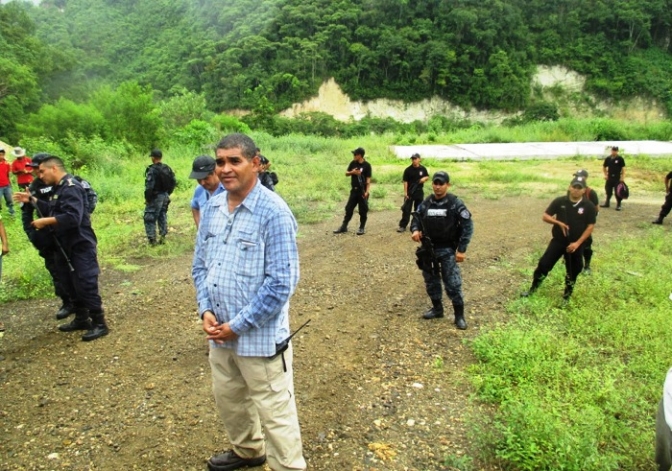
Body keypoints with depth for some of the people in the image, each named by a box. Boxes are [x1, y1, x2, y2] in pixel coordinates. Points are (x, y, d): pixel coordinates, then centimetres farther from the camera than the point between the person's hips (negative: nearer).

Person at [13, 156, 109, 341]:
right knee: (71, 284, 17)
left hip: (80, 246, -10)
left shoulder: (71, 188, -19)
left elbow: (73, 218, -30)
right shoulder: (58, 188, 13)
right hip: (66, 246, 10)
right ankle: (81, 319, 29)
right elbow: (53, 210, 26)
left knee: (86, 285, -7)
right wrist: (32, 200, 20)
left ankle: (99, 324, 2)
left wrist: (45, 221, -23)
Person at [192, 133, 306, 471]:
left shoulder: (273, 212, -19)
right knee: (228, 399, 26)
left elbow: (282, 282, -20)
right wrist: (206, 310, -3)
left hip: (260, 336, -7)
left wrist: (238, 325, -16)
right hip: (219, 333, 8)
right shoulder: (212, 208, 3)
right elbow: (200, 264, 12)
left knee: (274, 413, 6)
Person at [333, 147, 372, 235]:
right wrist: (352, 172, -9)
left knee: (363, 210, 3)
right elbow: (346, 173, 13)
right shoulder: (353, 163, 5)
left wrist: (367, 191, -18)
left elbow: (368, 179, -11)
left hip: (362, 191, -5)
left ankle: (362, 228, 15)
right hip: (354, 190, 5)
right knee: (349, 209, 9)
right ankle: (344, 227, 17)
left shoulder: (367, 165, -9)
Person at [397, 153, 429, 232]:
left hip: (419, 192, 3)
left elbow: (427, 176, 15)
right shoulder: (408, 170, -7)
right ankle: (402, 226, 0)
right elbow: (405, 181, -8)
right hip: (410, 192, -3)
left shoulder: (423, 169, 2)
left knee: (419, 209, 12)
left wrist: (424, 178, -9)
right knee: (406, 209, -3)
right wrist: (405, 192, -14)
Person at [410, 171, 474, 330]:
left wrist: (462, 249, -15)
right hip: (428, 248, 5)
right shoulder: (425, 204, 2)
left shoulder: (456, 204, -10)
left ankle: (459, 315, 9)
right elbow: (416, 219, 11)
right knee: (431, 280, 14)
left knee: (452, 283, -5)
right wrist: (415, 230, -14)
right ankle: (437, 308, 32)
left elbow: (468, 226, -11)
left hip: (447, 250, -4)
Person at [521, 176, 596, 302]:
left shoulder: (589, 206, -8)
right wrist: (559, 223, -20)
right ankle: (532, 289, 11)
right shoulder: (559, 201, -6)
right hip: (558, 240, 0)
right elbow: (545, 216, -2)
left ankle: (567, 294, 30)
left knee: (573, 270, 11)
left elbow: (590, 226, -7)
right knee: (544, 264, -3)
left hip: (576, 244, 0)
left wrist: (578, 243, -15)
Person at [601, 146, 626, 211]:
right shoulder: (608, 159, 6)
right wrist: (605, 175, 6)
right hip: (609, 178, 4)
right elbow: (604, 167, 17)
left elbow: (623, 168, -4)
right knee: (608, 191, 11)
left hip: (617, 178, -4)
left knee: (617, 192, -3)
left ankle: (618, 205, 4)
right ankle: (607, 203, 24)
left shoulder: (620, 159, -4)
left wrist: (622, 177, -11)